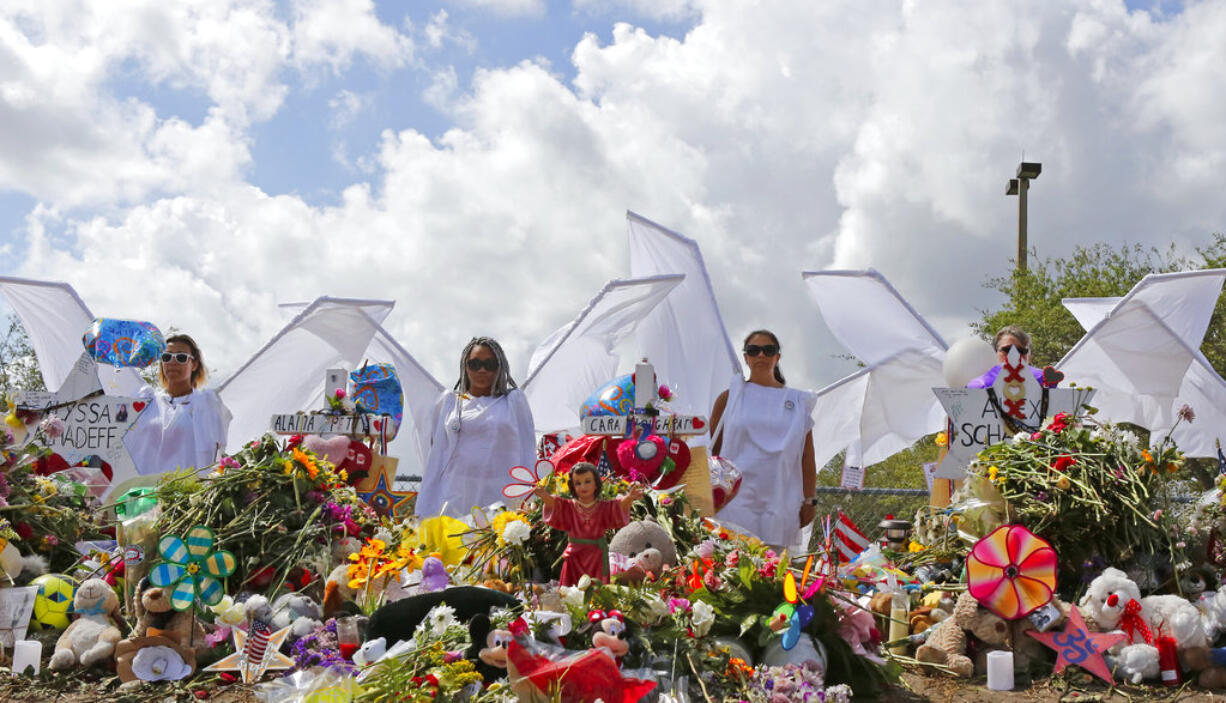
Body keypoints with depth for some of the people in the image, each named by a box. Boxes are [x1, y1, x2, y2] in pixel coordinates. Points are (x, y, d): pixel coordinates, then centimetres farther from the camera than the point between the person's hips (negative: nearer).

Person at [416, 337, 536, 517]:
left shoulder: (514, 400, 10)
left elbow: (527, 454, 10)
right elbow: (437, 455, 16)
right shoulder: (448, 401, 15)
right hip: (455, 500, 1)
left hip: (502, 498, -1)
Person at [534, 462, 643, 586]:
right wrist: (546, 497, -42)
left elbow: (620, 505, -19)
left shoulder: (604, 507, -2)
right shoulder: (568, 507, 0)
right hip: (575, 556, 1)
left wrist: (629, 498, -43)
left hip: (596, 557, 0)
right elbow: (553, 504, -17)